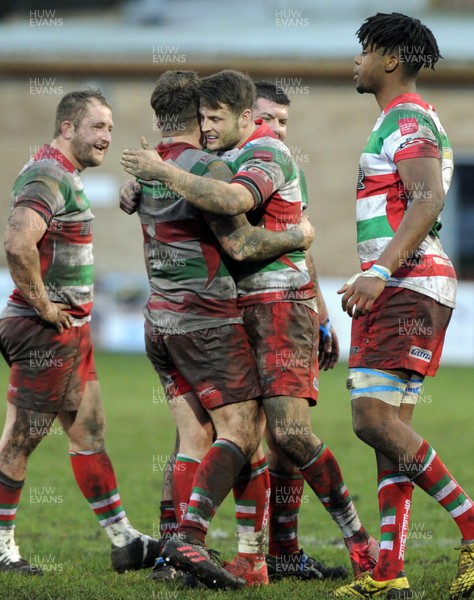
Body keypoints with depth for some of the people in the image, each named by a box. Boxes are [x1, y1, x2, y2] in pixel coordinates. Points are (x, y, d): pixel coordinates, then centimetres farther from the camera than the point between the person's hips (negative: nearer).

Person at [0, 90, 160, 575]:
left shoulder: (64, 177, 16)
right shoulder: (47, 177, -17)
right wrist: (44, 306, -22)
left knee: (90, 432, 11)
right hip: (48, 332, -11)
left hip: (70, 330, 11)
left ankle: (124, 541, 15)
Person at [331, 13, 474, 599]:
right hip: (395, 290, 11)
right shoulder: (404, 121, 24)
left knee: (375, 419, -17)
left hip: (406, 285, -11)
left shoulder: (407, 120, -9)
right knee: (389, 426, 5)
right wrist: (371, 284, 29)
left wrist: (379, 271, -32)